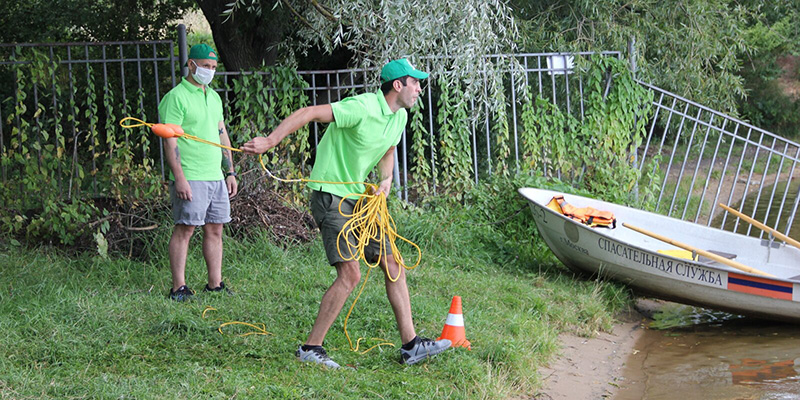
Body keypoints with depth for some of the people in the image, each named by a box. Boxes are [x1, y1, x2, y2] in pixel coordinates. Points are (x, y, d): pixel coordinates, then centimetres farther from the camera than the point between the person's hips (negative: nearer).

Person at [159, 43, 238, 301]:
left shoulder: (213, 97, 18)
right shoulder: (176, 98, -7)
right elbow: (170, 140, -13)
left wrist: (230, 172, 18)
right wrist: (179, 178, -19)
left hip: (216, 176, 8)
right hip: (190, 178, -8)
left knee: (215, 230, 8)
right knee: (184, 230, -6)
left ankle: (215, 285, 14)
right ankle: (178, 288, -3)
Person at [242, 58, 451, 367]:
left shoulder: (400, 117, 8)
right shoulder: (362, 108, -20)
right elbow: (309, 113, -23)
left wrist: (386, 179, 4)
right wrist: (270, 141, -29)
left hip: (360, 198, 9)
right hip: (331, 195, -9)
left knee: (394, 267, 6)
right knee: (350, 274, -16)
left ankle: (410, 345, 13)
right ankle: (310, 348, -6)